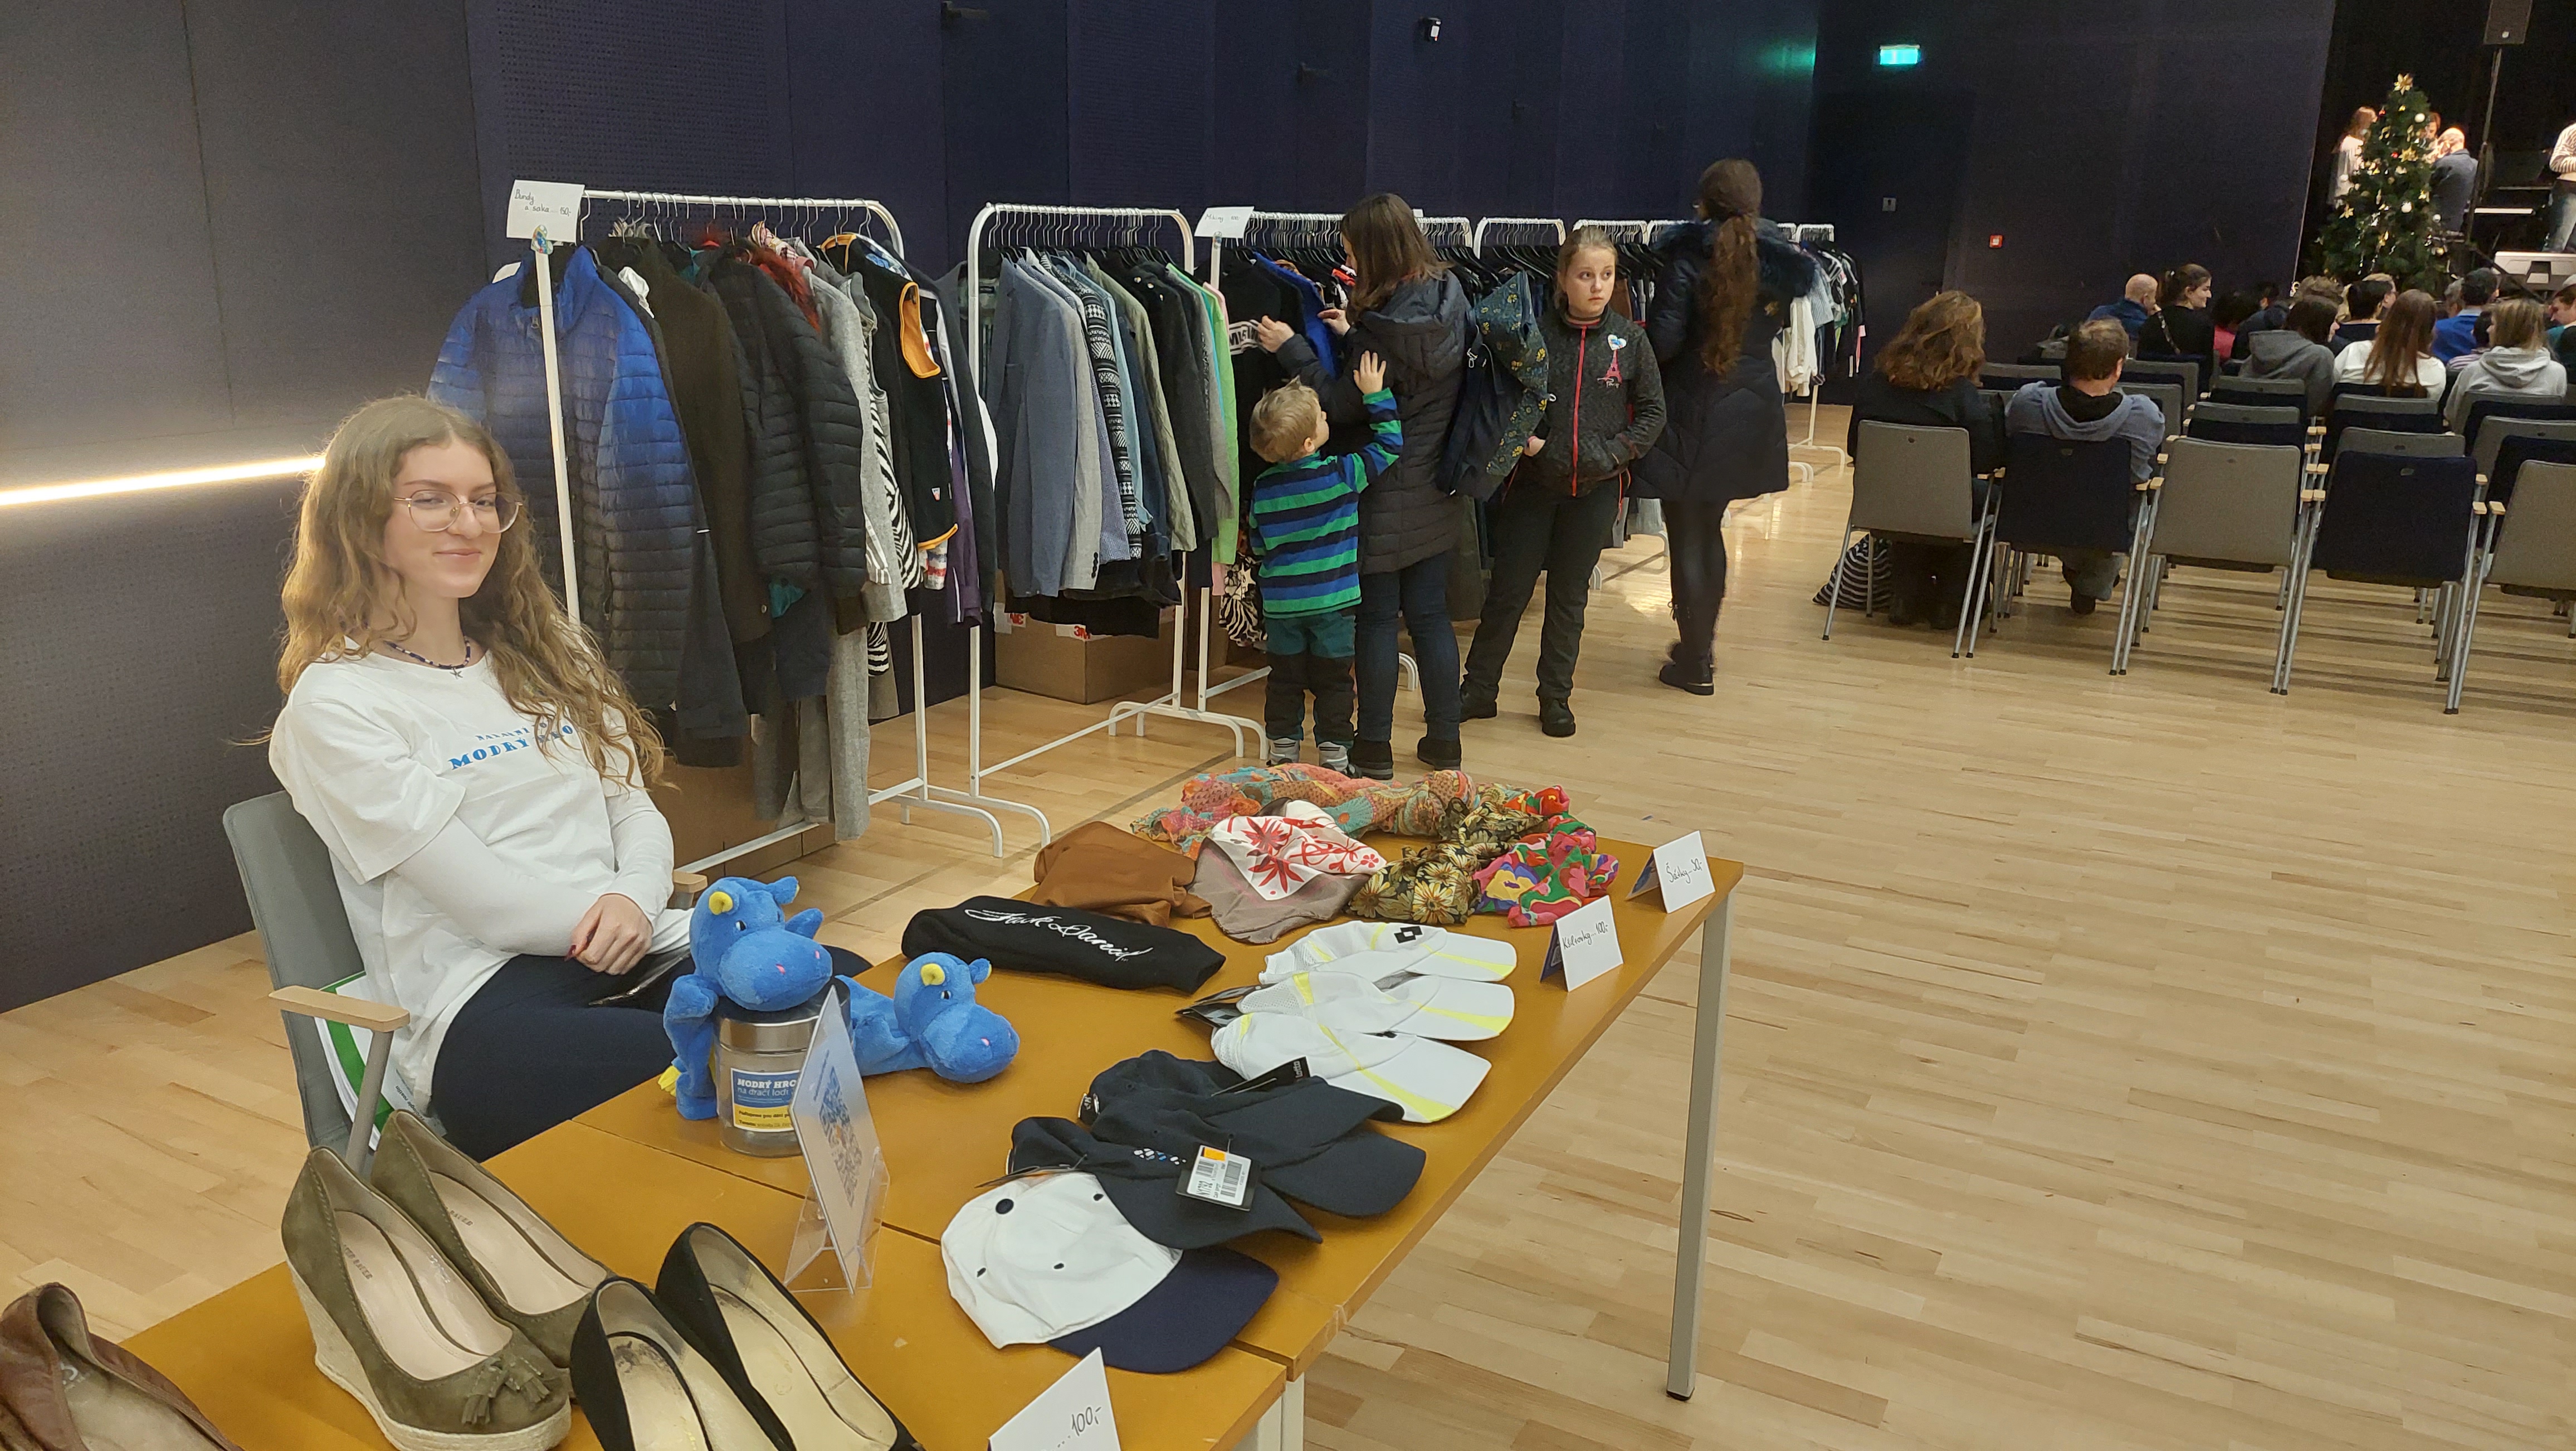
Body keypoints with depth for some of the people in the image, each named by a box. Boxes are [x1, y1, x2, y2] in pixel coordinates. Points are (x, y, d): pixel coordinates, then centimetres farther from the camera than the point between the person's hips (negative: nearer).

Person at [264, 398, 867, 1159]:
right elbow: (487, 902, -7)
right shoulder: (335, 704, 0)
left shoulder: (547, 650, 21)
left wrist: (635, 899, -8)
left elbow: (634, 808, 14)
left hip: (639, 950, 6)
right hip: (485, 1004, -6)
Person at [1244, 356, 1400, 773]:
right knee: (1332, 681, 7)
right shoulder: (1342, 473, -13)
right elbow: (1390, 446, -4)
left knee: (1285, 680, 13)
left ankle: (1283, 752, 19)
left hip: (1280, 602, 3)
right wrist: (1376, 396, 2)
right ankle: (1334, 757, 12)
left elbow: (1258, 544, 7)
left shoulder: (1263, 487, -2)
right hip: (1333, 601, -3)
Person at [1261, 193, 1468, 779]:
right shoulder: (1449, 299, 1)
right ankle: (1443, 742, 21)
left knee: (1376, 619, 4)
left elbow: (1343, 406, -14)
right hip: (1435, 493, 7)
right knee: (1430, 615, 14)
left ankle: (1374, 750, 12)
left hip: (1385, 497, -7)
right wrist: (1352, 336, 8)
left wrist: (1293, 349, -6)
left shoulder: (1387, 324, -22)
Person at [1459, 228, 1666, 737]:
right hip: (1533, 483, -1)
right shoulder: (1534, 332, -6)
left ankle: (1556, 696, 24)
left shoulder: (1630, 340, -3)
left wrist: (1613, 453, -10)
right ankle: (1479, 689, 18)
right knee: (1508, 589, 5)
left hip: (1596, 489, 1)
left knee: (1570, 595, 11)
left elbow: (1652, 412, 2)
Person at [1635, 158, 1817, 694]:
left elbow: (1664, 341, -18)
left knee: (1687, 536, 3)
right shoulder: (1780, 262, 0)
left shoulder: (1684, 254, -13)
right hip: (1750, 414, 5)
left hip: (1690, 416, -5)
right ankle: (1702, 639, 33)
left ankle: (1695, 663, 6)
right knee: (1709, 528, 21)